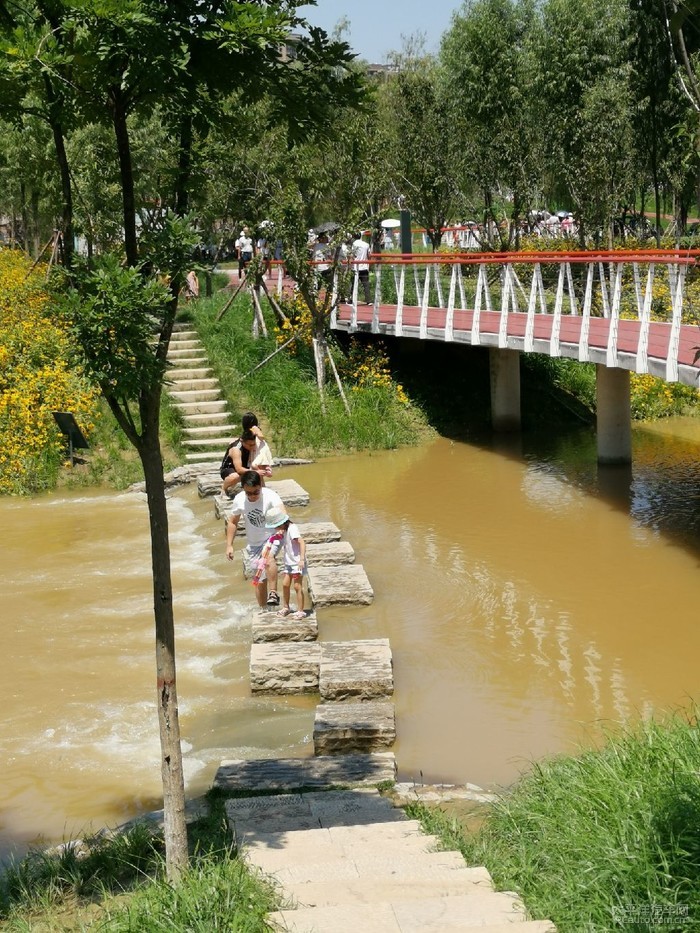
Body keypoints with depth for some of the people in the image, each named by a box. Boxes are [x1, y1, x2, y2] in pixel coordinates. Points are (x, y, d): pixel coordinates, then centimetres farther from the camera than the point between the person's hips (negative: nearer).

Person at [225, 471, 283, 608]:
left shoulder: (270, 495, -23)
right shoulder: (239, 500, -11)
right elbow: (232, 522, 4)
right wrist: (229, 545, 0)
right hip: (253, 544, 4)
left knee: (268, 559, -37)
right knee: (260, 581, 8)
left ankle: (273, 593, -29)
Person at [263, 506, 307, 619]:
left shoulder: (292, 529, -20)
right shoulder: (283, 531, 7)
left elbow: (302, 542, -29)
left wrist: (302, 559, -34)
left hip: (297, 562, -9)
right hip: (289, 562, 9)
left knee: (297, 586, -6)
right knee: (285, 584, 11)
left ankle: (300, 611, -1)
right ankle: (286, 607, 27)